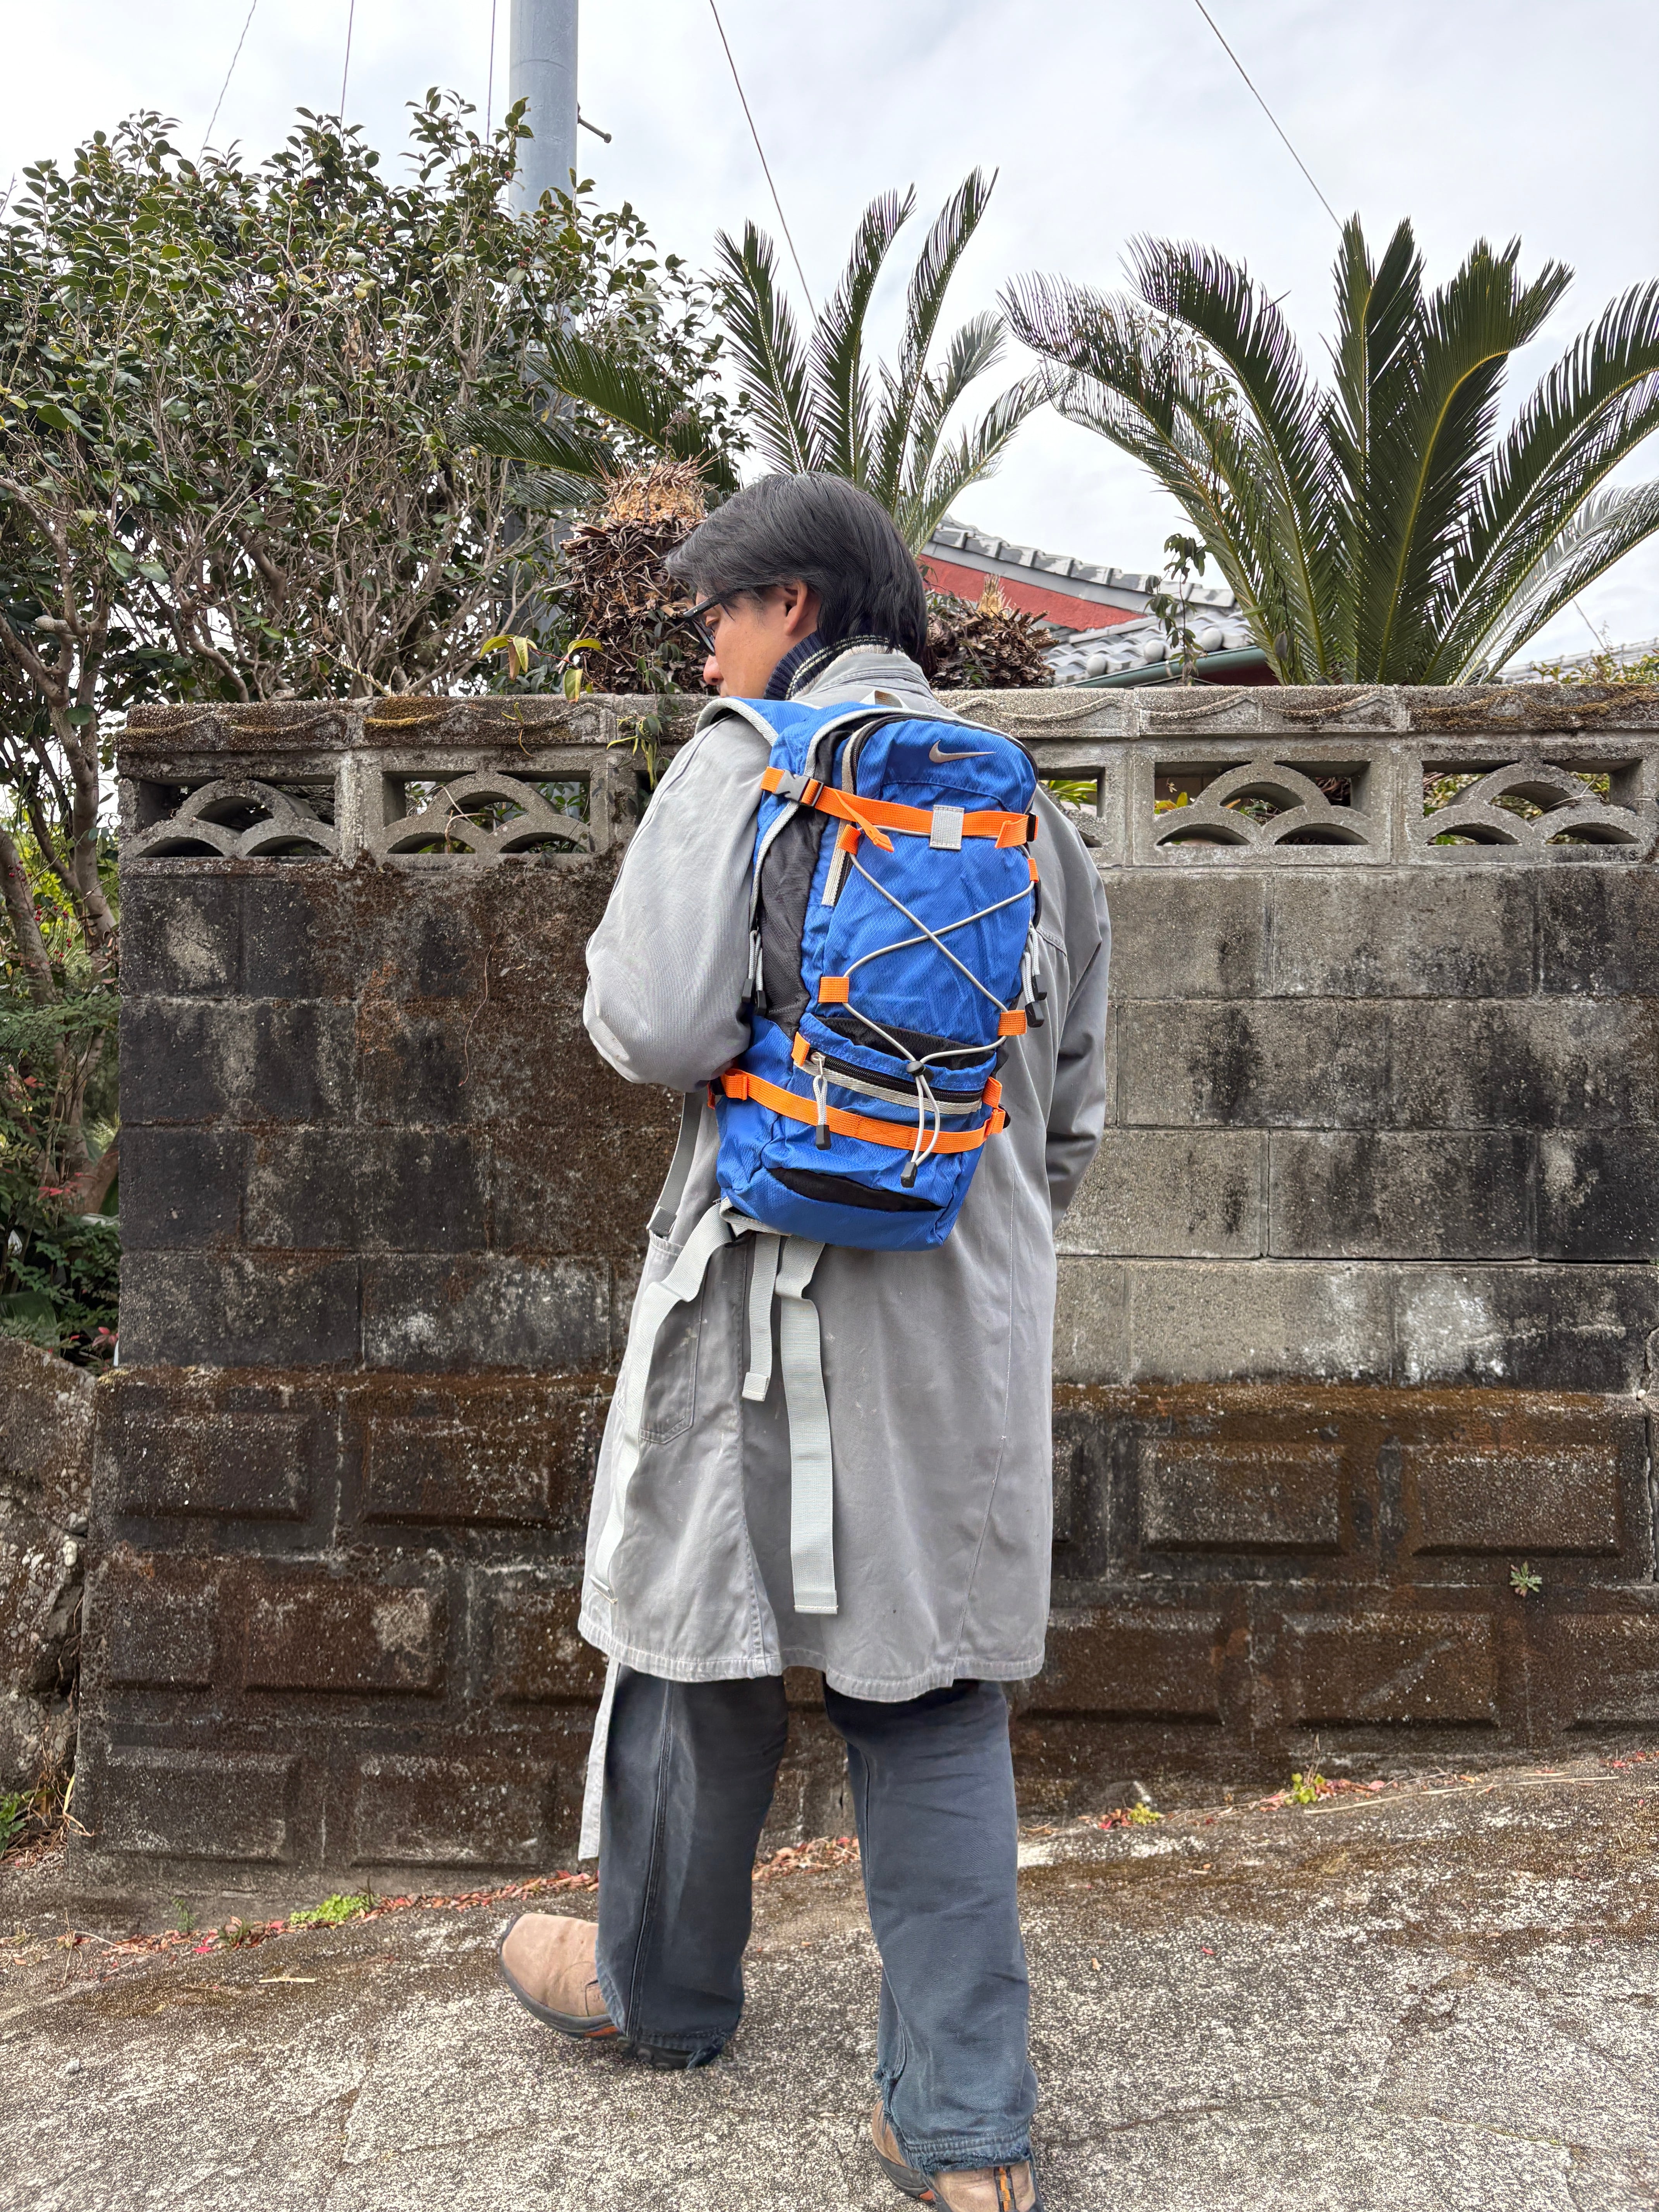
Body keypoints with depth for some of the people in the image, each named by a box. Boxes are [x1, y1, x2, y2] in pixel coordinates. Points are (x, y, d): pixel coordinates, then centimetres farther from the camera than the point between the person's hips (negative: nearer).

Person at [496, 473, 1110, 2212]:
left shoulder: (747, 762, -7)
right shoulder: (1016, 794, 11)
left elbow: (661, 1025, -19)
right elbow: (1075, 1099, 14)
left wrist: (610, 982, 4)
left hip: (779, 1271, -5)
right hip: (973, 1302, 5)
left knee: (707, 1630, 15)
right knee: (934, 1686, 11)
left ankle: (657, 1986, 39)